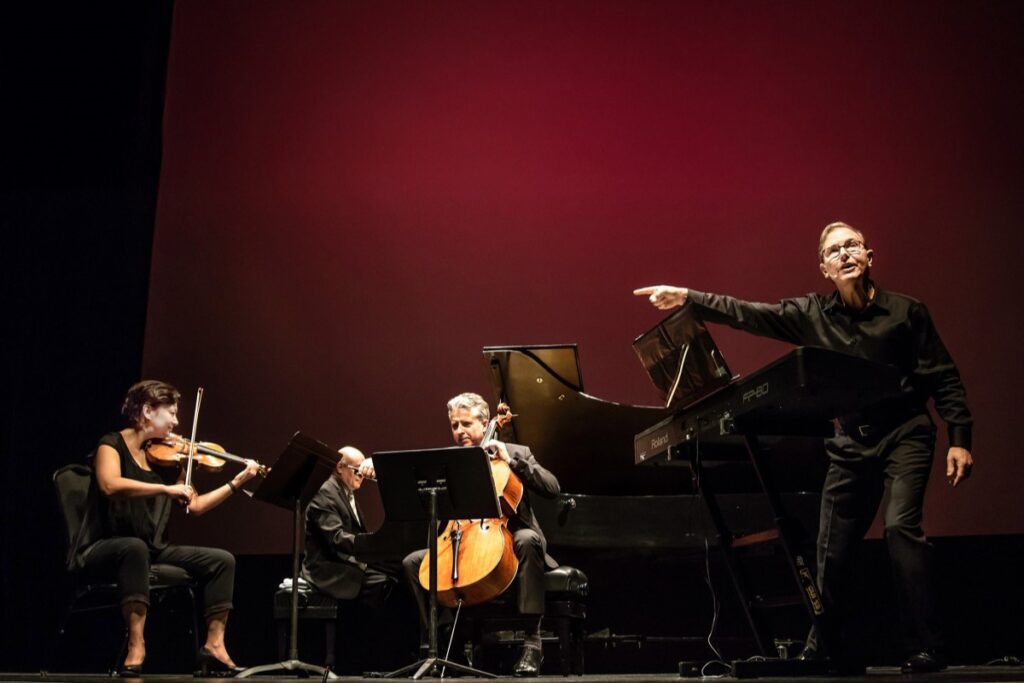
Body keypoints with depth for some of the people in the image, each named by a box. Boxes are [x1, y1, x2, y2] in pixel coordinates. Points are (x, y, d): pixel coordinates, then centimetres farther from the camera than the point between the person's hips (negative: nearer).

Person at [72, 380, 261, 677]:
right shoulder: (113, 445, -6)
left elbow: (195, 505, 13)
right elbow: (110, 486, -28)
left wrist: (238, 481, 8)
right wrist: (166, 488, -32)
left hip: (152, 549, 7)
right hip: (105, 548, -6)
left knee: (222, 560, -6)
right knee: (135, 547, -40)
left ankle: (214, 644, -7)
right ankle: (136, 645, -38)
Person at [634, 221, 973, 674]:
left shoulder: (905, 311, -5)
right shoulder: (812, 313, 1)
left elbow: (945, 380, -3)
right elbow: (748, 315, -3)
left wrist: (959, 440, -10)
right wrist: (687, 297, -11)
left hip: (904, 434, -3)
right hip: (850, 442, 4)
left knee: (901, 526, -21)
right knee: (833, 547, 5)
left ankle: (924, 648, -11)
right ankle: (826, 645, 23)